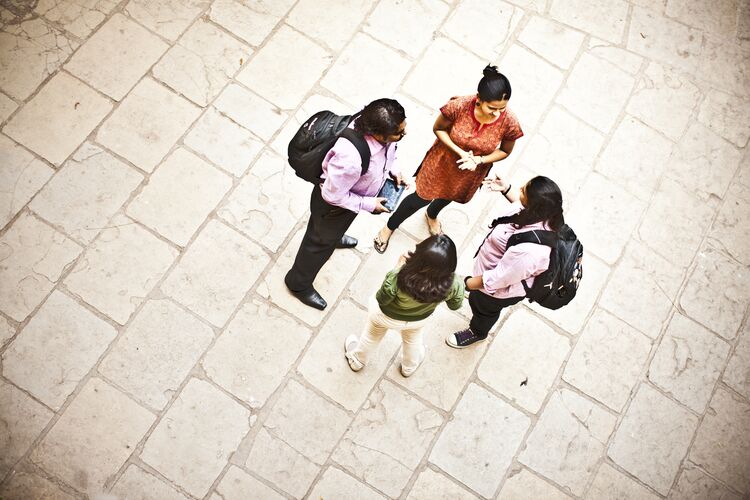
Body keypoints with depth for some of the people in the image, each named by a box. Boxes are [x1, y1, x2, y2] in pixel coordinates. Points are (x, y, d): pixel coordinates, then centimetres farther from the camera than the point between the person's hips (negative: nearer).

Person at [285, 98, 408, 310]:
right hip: (335, 202, -6)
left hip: (354, 192, 6)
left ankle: (334, 236, 75)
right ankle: (298, 283, 48)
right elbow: (333, 195, -31)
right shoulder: (351, 159, -48)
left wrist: (392, 169, -8)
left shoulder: (376, 124, -26)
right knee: (322, 241, 20)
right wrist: (369, 204, -23)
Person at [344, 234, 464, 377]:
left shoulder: (397, 278, -46)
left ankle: (357, 360, 63)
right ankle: (409, 367, 68)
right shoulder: (453, 284, -38)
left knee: (372, 336, 33)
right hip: (418, 319, 2)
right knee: (412, 339, 39)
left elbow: (381, 300, -23)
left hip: (386, 316, -2)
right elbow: (455, 305, -14)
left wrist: (398, 268, -20)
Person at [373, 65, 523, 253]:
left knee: (448, 197, 33)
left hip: (472, 173, 3)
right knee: (421, 199, 16)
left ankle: (431, 215, 70)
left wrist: (479, 160, -28)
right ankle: (389, 227, 47)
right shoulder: (459, 105, -36)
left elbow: (505, 151, -12)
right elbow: (438, 128, -17)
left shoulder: (510, 123, -32)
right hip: (443, 161, -2)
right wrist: (459, 151, -30)